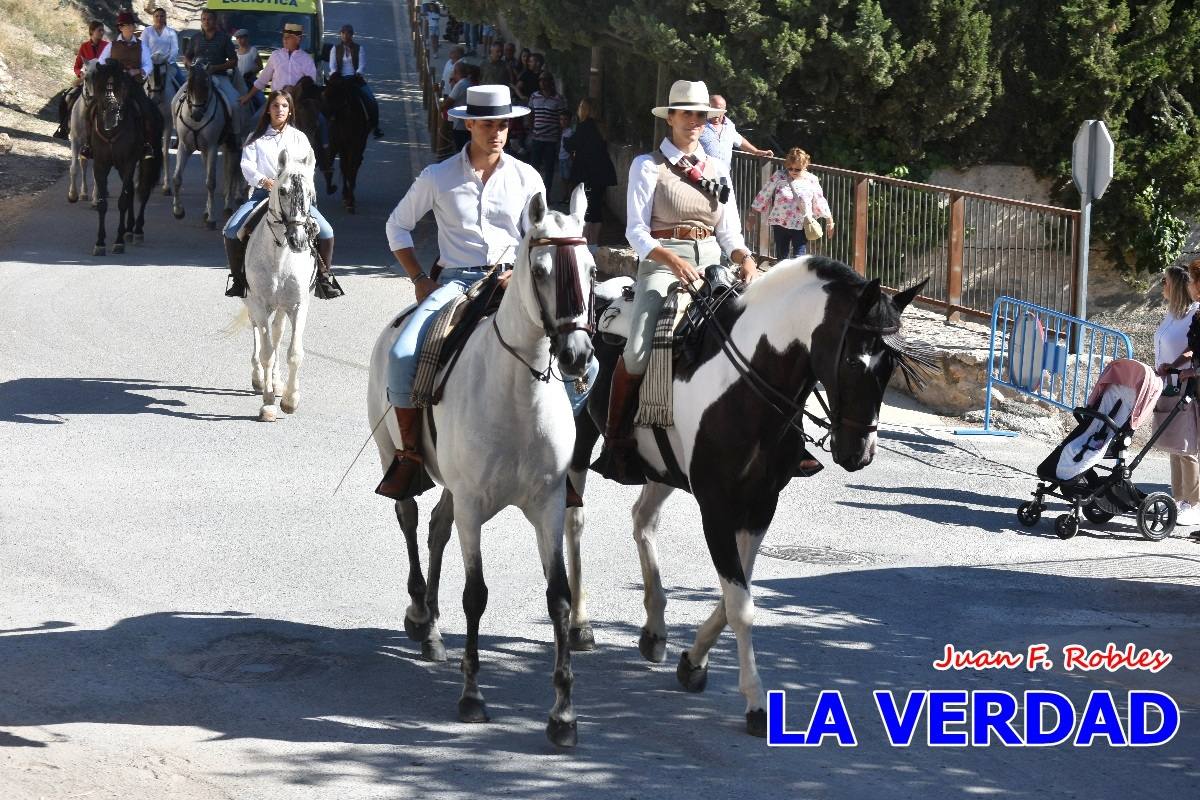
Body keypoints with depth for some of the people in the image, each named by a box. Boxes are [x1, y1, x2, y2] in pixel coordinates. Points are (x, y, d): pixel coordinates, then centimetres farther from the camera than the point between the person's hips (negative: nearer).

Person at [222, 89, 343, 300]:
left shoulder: (299, 138, 15)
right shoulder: (256, 139, 12)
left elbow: (309, 165, 6)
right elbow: (247, 166, -1)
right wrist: (264, 181, -20)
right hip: (262, 193, 0)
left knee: (326, 232, -21)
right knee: (231, 231, -22)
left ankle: (324, 277, -3)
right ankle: (238, 278, -6)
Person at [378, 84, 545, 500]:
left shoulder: (526, 178, 9)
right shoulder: (438, 177, 6)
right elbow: (397, 225, 16)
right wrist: (419, 278, 6)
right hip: (455, 281, 0)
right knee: (402, 355, -25)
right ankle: (411, 452, -11)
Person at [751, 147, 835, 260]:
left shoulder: (811, 180, -1)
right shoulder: (778, 177, -3)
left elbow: (820, 203, 9)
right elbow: (764, 195, 3)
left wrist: (829, 221, 13)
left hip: (801, 226, -1)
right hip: (780, 225, 1)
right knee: (781, 258, 10)